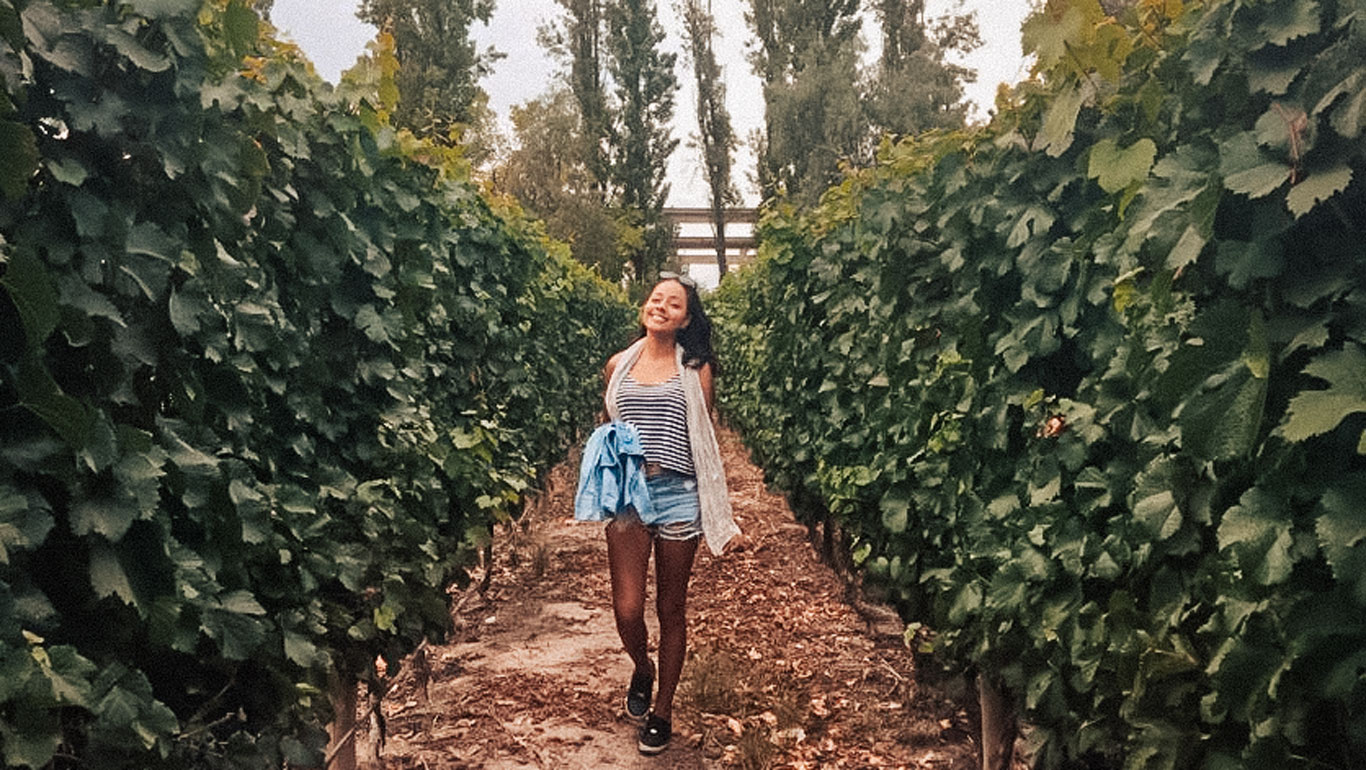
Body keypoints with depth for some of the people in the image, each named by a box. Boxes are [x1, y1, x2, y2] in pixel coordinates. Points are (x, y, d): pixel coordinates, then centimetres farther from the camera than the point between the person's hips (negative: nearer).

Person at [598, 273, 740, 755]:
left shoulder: (695, 369, 3)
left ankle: (662, 711, 27)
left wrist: (712, 510, 1)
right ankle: (642, 669, 30)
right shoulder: (618, 366, 8)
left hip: (678, 495, -1)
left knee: (671, 608, 9)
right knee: (627, 610, -5)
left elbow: (705, 439, 5)